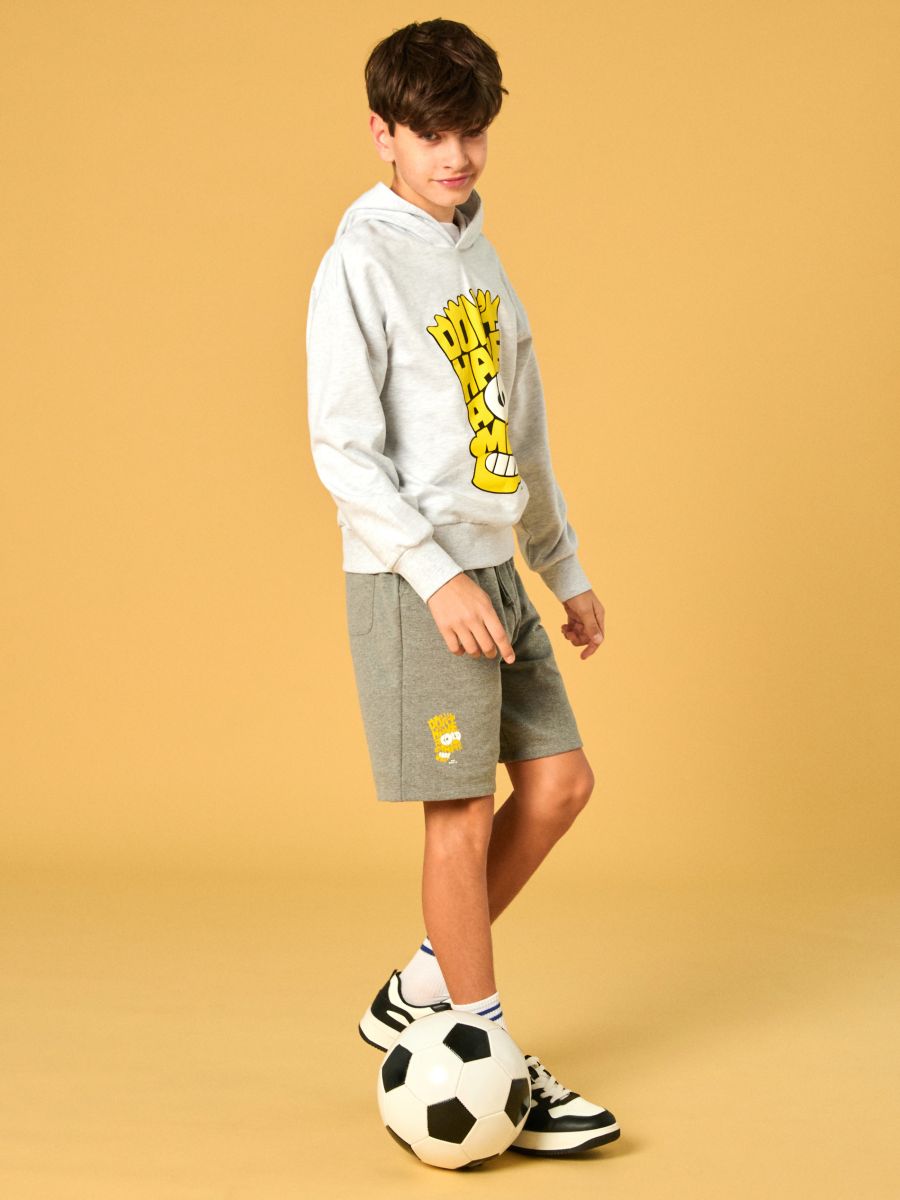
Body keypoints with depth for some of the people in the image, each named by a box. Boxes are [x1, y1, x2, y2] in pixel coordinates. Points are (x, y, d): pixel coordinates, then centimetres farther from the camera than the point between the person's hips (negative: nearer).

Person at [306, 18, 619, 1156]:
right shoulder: (362, 261, -9)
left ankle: (422, 990, 21)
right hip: (414, 578, -8)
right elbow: (342, 446, -14)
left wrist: (565, 568, 20)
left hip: (493, 566, 8)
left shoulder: (477, 251, 15)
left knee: (559, 780, 7)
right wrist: (437, 573, -20)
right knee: (462, 809, -4)